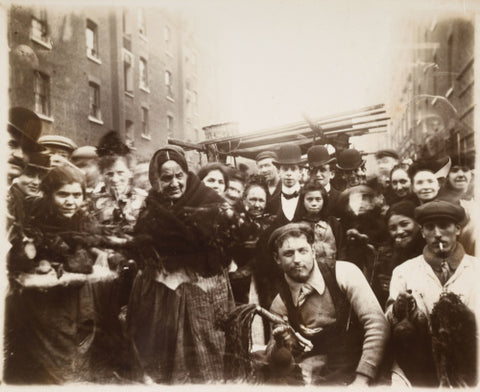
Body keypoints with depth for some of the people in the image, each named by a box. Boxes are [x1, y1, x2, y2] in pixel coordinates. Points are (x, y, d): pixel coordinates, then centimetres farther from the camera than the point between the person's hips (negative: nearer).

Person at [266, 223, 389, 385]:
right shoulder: (280, 305, 2)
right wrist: (281, 343, -13)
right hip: (317, 380, 1)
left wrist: (362, 378, -17)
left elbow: (377, 323, -11)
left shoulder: (343, 273, -5)